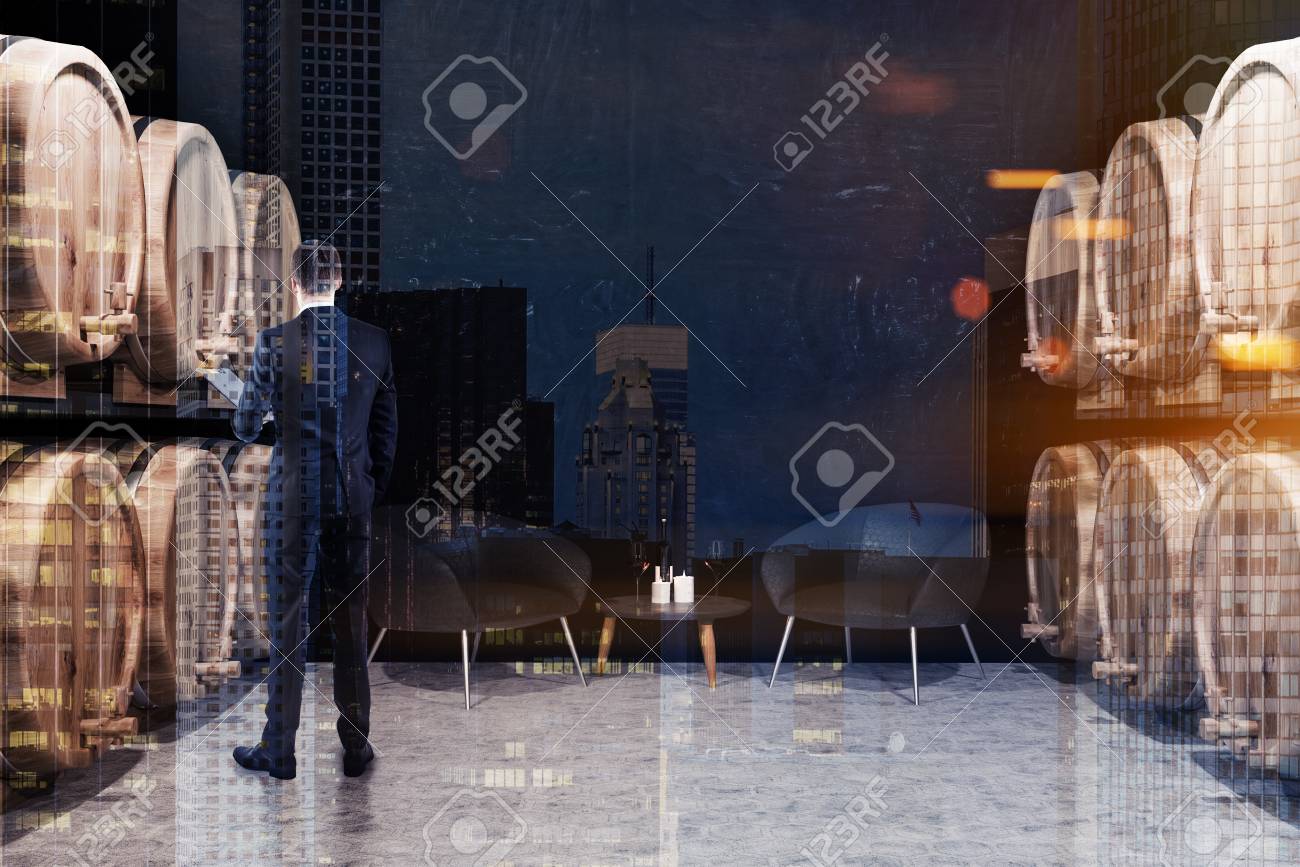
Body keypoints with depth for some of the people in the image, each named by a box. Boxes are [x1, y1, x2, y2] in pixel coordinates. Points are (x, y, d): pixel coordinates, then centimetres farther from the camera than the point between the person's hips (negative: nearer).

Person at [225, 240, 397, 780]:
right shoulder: (374, 341, -1)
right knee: (350, 624, 11)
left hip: (293, 502, -2)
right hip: (353, 502, 3)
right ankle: (356, 747, 18)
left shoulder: (275, 342, -10)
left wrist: (256, 416, 22)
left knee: (286, 626, 5)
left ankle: (279, 751, 12)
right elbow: (386, 431, 5)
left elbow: (245, 428, -2)